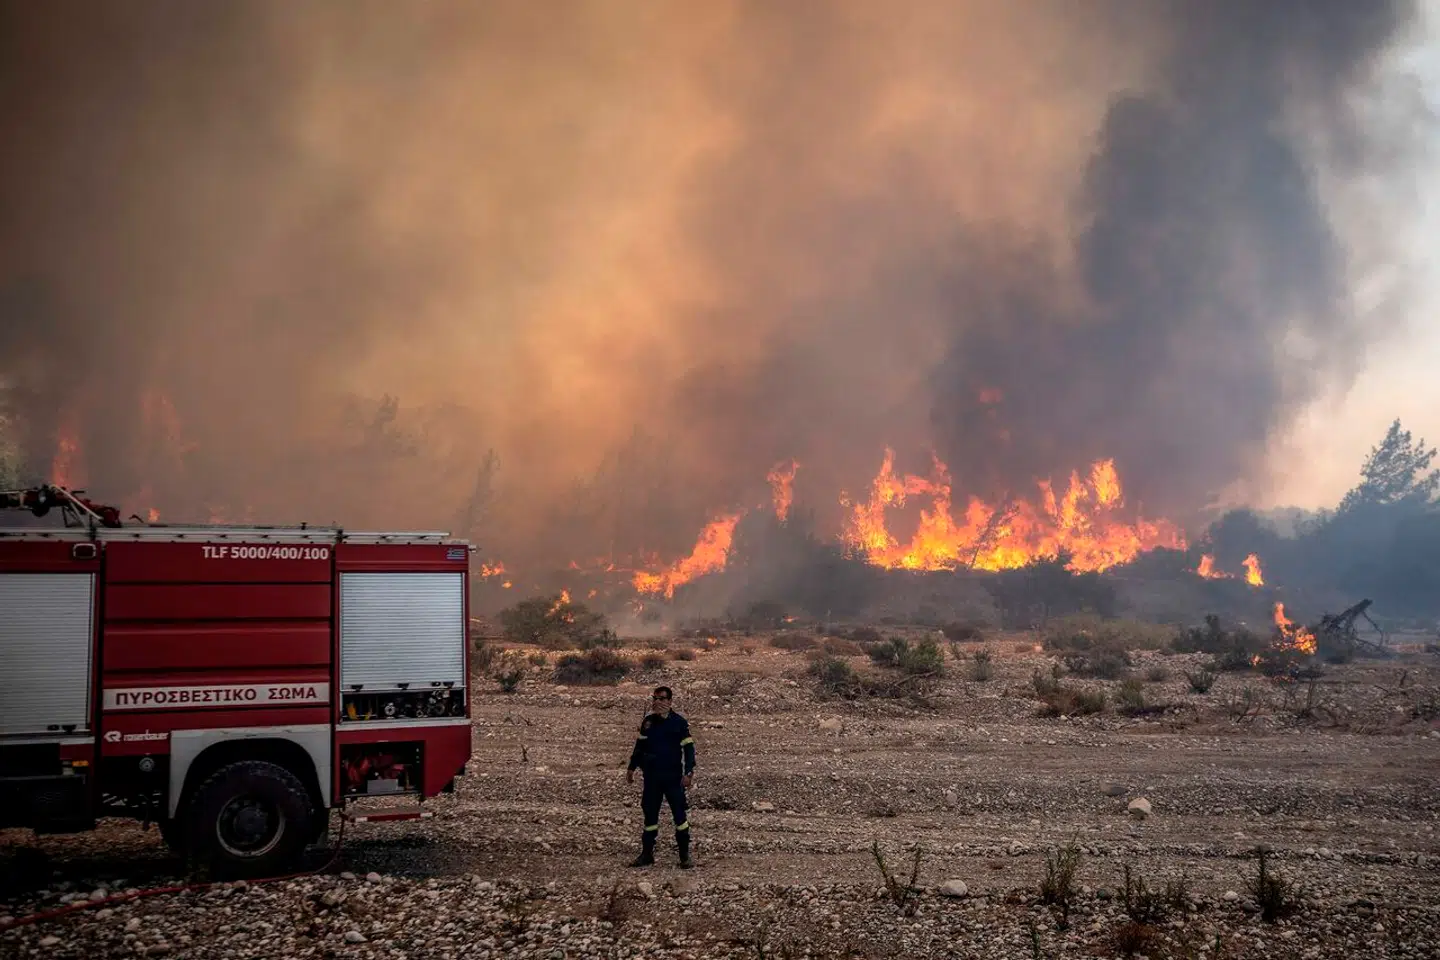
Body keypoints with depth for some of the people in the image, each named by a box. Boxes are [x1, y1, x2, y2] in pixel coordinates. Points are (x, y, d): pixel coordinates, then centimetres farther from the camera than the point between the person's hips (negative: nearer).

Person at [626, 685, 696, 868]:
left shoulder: (679, 722, -6)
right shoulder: (648, 722, 6)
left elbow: (688, 749, -5)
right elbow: (639, 746, 16)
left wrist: (688, 773, -13)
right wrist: (632, 768, 16)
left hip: (673, 777, -4)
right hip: (651, 777, 4)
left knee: (679, 814, -3)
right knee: (650, 815, 10)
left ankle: (685, 856, 5)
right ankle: (647, 854, 20)